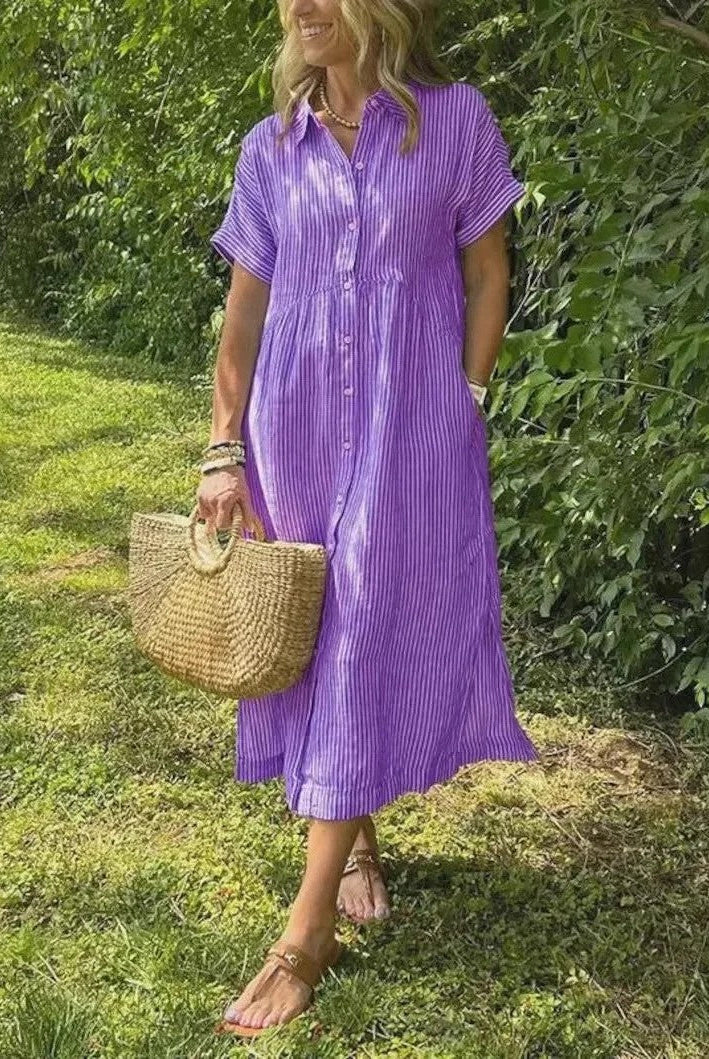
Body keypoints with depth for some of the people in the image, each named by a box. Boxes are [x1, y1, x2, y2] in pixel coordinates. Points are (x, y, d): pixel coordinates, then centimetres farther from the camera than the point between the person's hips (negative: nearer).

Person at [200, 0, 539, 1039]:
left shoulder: (455, 118, -1)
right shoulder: (272, 147, 6)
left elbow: (486, 274, 4)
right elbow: (246, 304, 6)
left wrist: (467, 403, -4)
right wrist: (223, 452, 2)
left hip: (412, 431, -3)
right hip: (297, 427, 3)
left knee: (364, 645, -5)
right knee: (318, 642, 10)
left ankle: (310, 931, -2)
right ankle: (355, 835, 33)